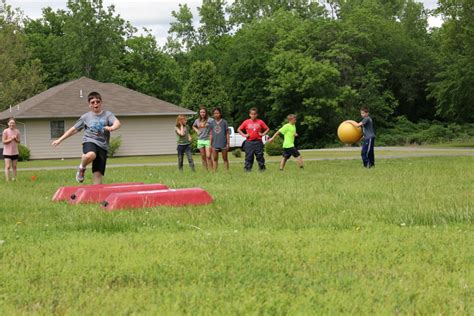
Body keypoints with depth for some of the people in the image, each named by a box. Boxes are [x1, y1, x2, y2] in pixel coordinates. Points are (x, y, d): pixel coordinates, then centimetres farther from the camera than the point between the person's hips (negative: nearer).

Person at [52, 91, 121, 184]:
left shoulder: (108, 114, 8)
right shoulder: (86, 117, 12)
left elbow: (117, 123, -11)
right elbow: (74, 129, 18)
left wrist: (112, 128, -35)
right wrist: (60, 140, 15)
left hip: (102, 145, 1)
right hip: (89, 142, -1)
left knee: (98, 174, -6)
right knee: (91, 155, -37)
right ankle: (82, 168, -6)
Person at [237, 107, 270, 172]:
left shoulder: (260, 122, 5)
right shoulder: (246, 122, 5)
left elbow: (267, 129, 13)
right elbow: (239, 129, 11)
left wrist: (263, 134, -1)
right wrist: (244, 135, -1)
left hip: (258, 142, 0)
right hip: (249, 142, 0)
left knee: (260, 156, 1)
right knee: (249, 156, -1)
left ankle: (262, 168, 8)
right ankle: (247, 169, 3)